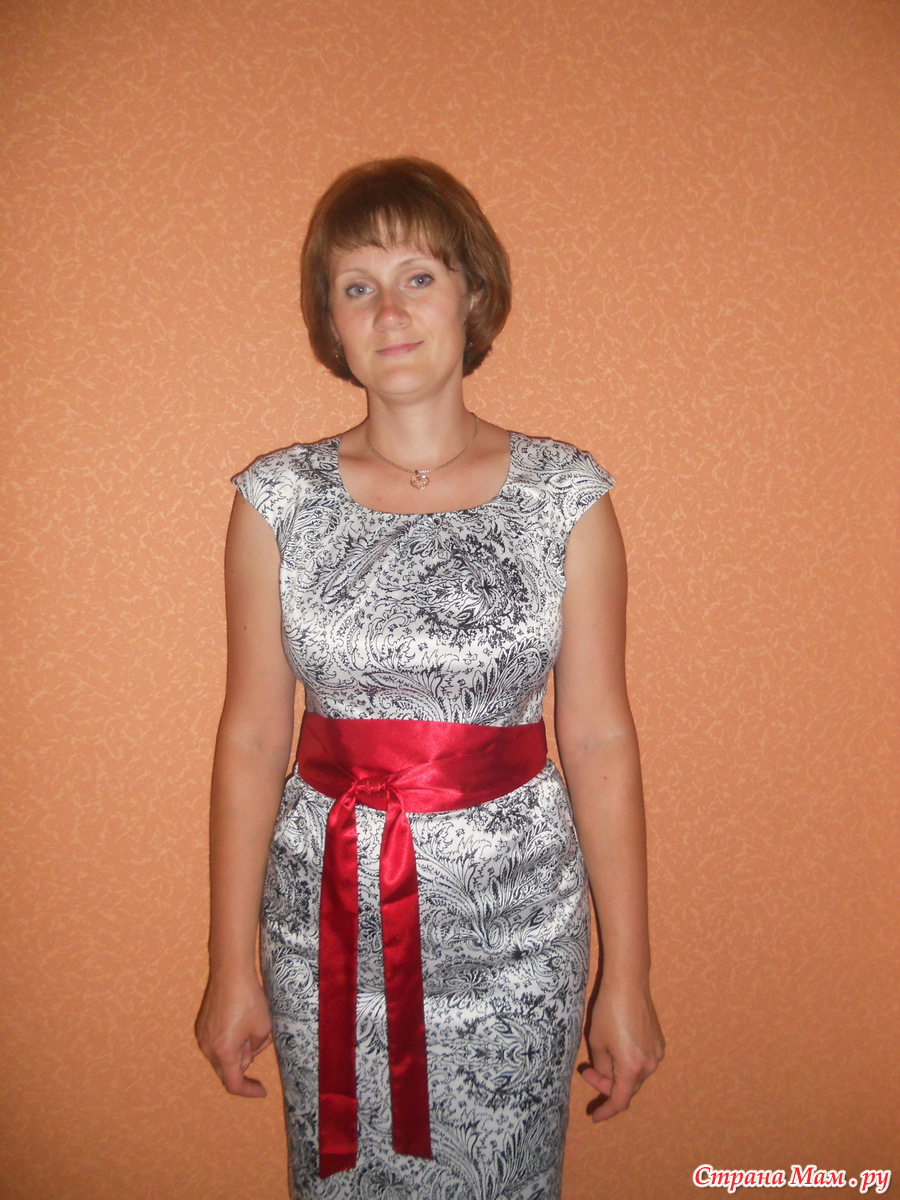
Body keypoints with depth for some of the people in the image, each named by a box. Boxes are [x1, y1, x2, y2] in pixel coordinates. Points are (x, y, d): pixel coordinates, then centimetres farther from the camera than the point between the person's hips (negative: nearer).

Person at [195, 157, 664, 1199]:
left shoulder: (567, 494, -6)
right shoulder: (276, 499, -4)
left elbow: (599, 739, -5)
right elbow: (252, 737, -1)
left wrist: (628, 977, -2)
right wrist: (233, 966, 2)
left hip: (513, 917, 0)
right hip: (328, 916, 1)